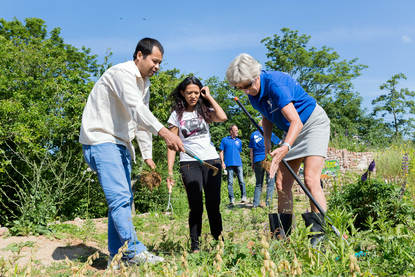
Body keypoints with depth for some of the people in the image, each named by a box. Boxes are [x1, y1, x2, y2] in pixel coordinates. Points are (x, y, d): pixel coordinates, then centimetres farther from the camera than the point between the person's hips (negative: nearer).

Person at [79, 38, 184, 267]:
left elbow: (141, 122, 21)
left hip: (120, 144, 10)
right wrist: (164, 132, -43)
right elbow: (136, 109, -30)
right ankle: (134, 251, -18)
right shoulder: (122, 73, -13)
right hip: (100, 140, -10)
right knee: (119, 197, -18)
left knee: (123, 200, 7)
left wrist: (147, 156, 16)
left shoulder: (144, 83, 17)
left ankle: (116, 256, 13)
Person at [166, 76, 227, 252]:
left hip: (211, 160, 2)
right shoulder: (177, 115, 6)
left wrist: (209, 97, -1)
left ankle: (219, 241, 9)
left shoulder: (204, 110, 11)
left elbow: (222, 117, -11)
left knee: (213, 204, 2)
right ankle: (194, 245, 2)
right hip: (189, 163, -1)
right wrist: (169, 171, -3)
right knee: (196, 206, -5)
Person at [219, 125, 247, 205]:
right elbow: (221, 152, 6)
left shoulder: (239, 141, 17)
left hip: (238, 164, 3)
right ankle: (231, 199, 2)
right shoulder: (224, 140, 8)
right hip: (229, 164, -2)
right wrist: (222, 162, -4)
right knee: (230, 182, -1)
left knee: (241, 181, -6)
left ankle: (243, 197, 1)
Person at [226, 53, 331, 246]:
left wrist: (286, 147, -53)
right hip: (292, 131, 8)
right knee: (282, 184, -1)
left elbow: (296, 121, -37)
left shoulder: (275, 83, -29)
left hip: (314, 123, -8)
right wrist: (267, 142, 0)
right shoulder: (253, 93, -4)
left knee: (310, 180, -22)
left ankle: (319, 232, -19)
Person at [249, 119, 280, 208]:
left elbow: (251, 151, 11)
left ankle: (255, 204, 5)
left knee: (258, 184, 10)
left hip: (257, 161, 4)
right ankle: (268, 203, -4)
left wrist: (252, 163, 15)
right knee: (270, 182, 1)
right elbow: (279, 143, 10)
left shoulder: (253, 135, 12)